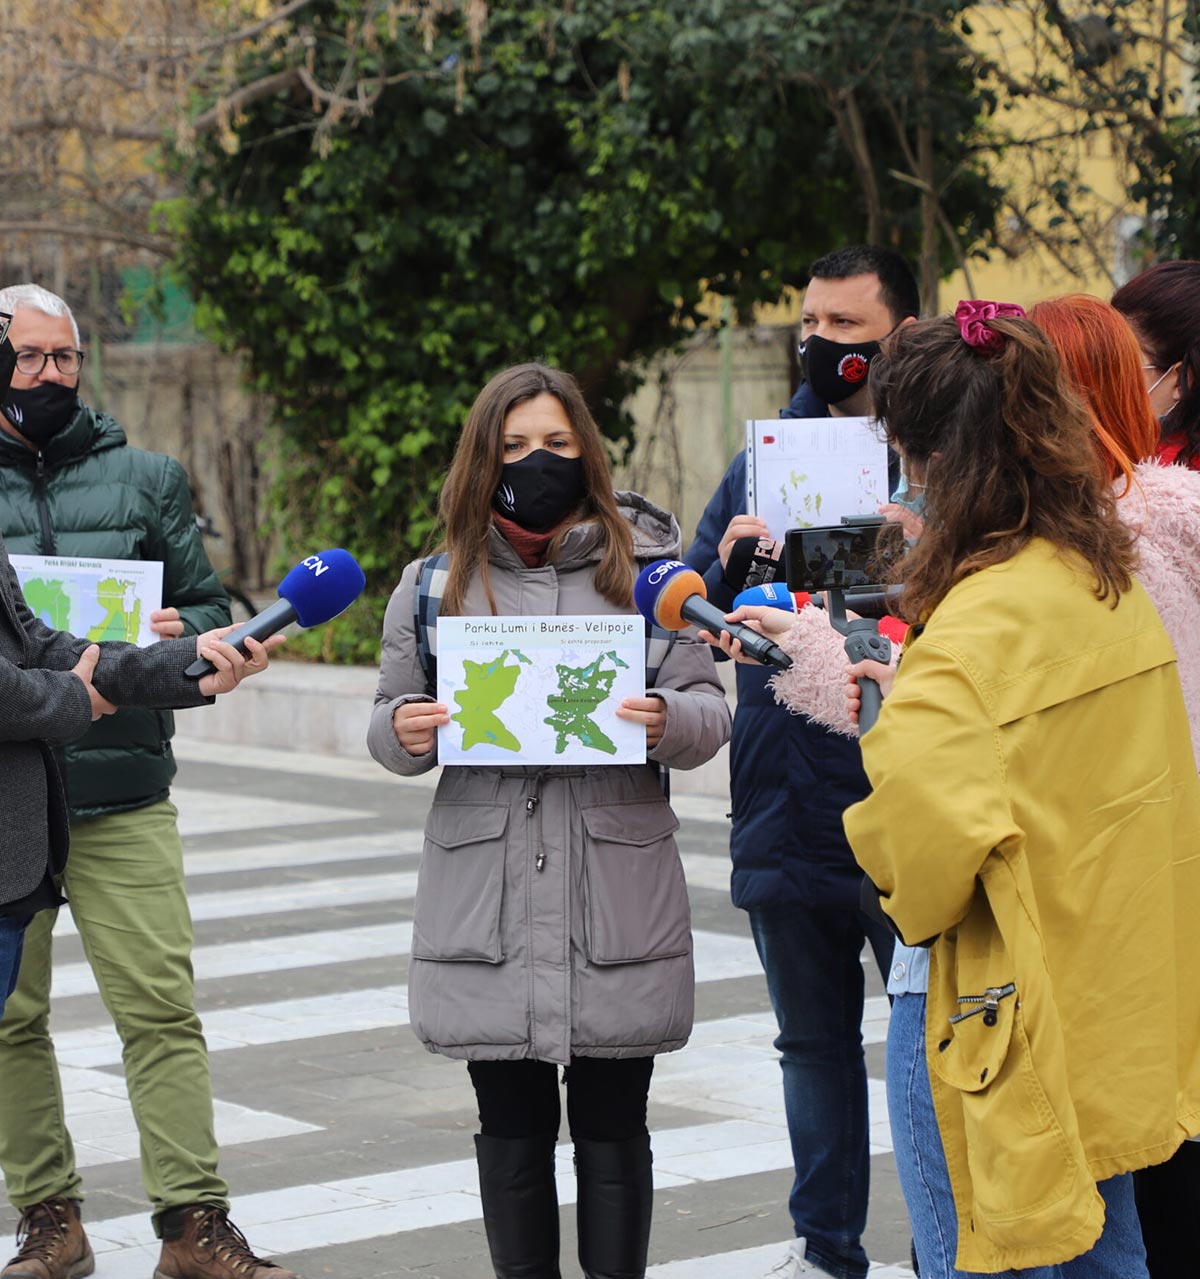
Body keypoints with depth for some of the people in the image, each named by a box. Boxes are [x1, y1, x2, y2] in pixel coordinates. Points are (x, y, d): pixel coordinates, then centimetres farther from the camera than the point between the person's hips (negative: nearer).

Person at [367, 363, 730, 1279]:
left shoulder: (645, 568, 5)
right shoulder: (436, 585, 10)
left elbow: (710, 712, 4)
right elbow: (393, 727, 14)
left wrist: (667, 721, -19)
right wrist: (403, 732, -9)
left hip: (617, 902, -1)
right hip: (486, 904, 2)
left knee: (612, 1125, 3)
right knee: (512, 1126, 8)